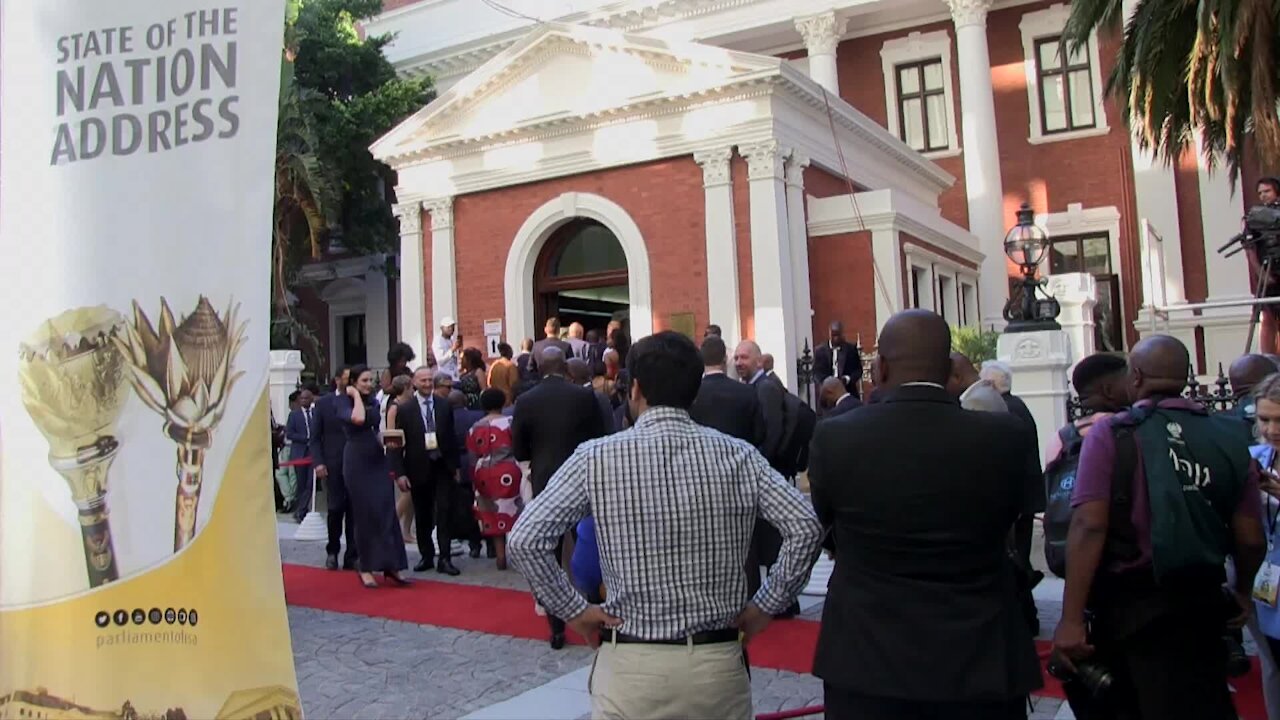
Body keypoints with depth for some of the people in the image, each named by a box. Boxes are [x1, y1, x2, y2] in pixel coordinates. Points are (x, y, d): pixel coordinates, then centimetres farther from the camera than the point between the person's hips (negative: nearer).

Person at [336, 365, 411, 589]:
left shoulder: (375, 402, 11)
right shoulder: (345, 404, -5)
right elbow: (358, 419, -27)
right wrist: (356, 395, -13)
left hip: (379, 462, 5)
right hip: (357, 464, -5)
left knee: (386, 512, 2)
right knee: (365, 514, 0)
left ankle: (391, 564, 6)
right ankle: (366, 567, 10)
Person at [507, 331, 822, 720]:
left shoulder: (596, 458, -9)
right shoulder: (738, 455, -4)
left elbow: (524, 540, -14)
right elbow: (804, 527, -9)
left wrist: (573, 609, -3)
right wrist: (765, 605, 1)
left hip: (631, 665, -2)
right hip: (718, 662, 2)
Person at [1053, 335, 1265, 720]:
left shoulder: (1111, 434, -11)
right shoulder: (1228, 439, -1)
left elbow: (1088, 527, -20)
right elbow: (1251, 540, 1)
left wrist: (1072, 619, -18)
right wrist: (1242, 592, 21)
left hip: (1129, 605, -3)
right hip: (1202, 605, 3)